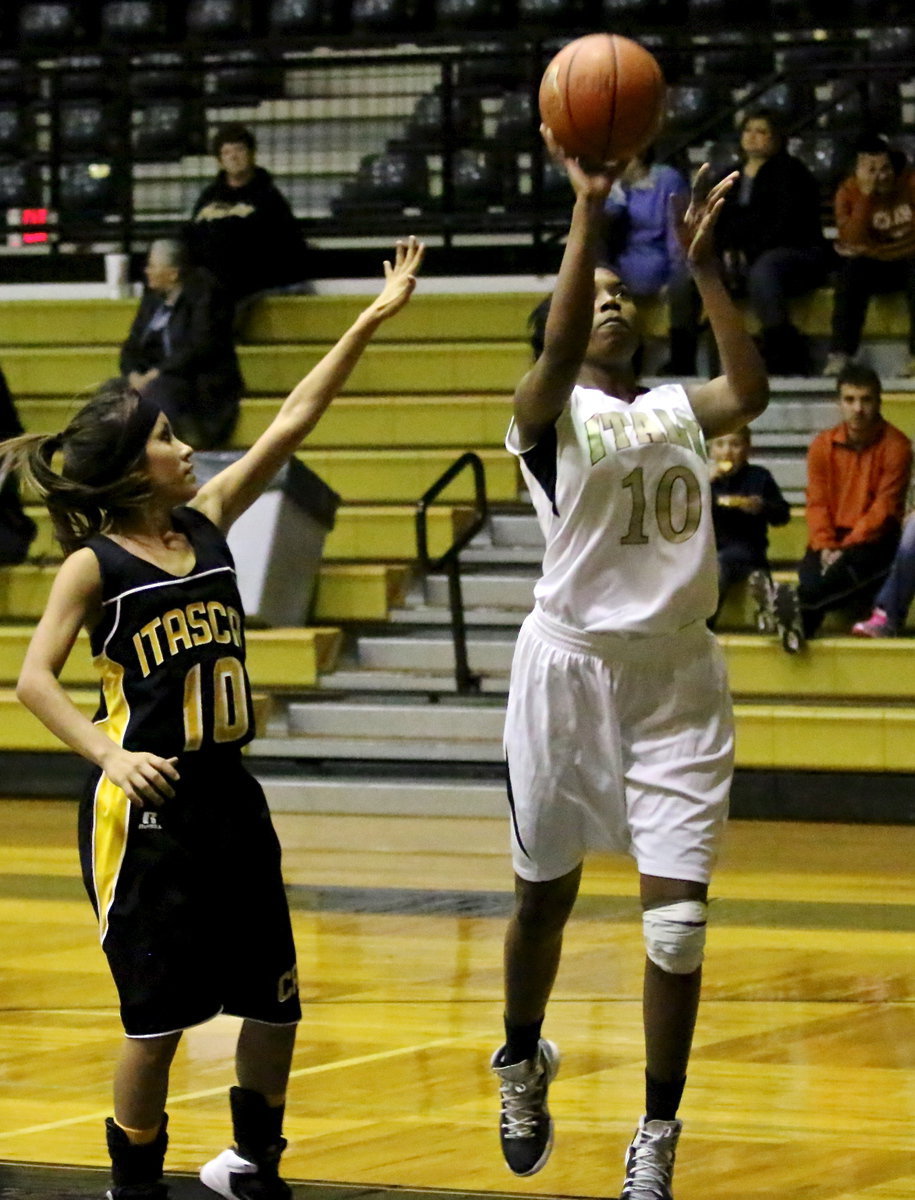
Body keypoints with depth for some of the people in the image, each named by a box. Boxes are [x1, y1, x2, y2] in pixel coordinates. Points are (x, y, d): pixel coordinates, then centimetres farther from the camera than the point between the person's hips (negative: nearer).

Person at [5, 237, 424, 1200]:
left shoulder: (207, 520, 6)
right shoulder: (94, 565, -8)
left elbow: (290, 424, 6)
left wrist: (372, 321, 4)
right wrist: (108, 753, -28)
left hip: (228, 797, 6)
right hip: (145, 807, -6)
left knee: (273, 1001, 10)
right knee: (157, 1015, -4)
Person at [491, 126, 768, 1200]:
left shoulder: (674, 410, 12)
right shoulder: (548, 412, -3)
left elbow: (750, 392, -7)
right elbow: (558, 350, -25)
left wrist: (700, 262, -8)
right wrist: (587, 212, -30)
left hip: (677, 673, 3)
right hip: (572, 663, -3)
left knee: (678, 918, -6)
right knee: (545, 894, 11)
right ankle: (522, 1065, 39)